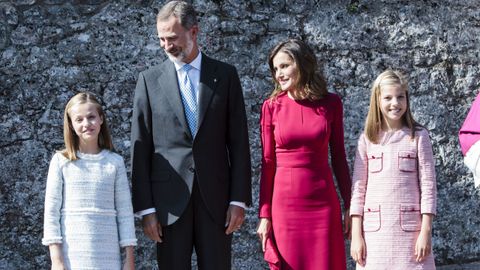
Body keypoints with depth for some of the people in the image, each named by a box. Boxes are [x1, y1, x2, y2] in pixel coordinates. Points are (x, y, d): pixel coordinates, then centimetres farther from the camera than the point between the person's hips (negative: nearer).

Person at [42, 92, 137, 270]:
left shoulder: (115, 162, 6)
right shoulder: (61, 161, 3)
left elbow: (125, 212, 7)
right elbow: (51, 211, 1)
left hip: (107, 255, 1)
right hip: (71, 255, -1)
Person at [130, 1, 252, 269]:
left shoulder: (225, 75, 6)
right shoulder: (150, 80, 5)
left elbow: (238, 141, 5)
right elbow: (140, 148, 3)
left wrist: (239, 199, -2)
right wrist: (146, 208, -3)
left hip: (215, 197, 0)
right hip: (169, 199, 0)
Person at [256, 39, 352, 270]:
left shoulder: (331, 104, 2)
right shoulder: (271, 107, 0)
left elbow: (338, 157, 8)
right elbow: (268, 164, 2)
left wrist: (349, 206, 6)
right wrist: (264, 216, -1)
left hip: (323, 204, 1)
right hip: (285, 204, 0)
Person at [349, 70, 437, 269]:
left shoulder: (418, 137, 1)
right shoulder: (367, 139, 5)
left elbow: (428, 186, 0)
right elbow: (358, 188, 5)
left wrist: (426, 231, -6)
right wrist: (356, 234, 0)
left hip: (410, 230, -1)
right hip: (374, 230, 1)